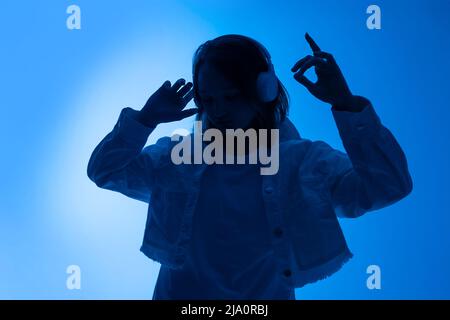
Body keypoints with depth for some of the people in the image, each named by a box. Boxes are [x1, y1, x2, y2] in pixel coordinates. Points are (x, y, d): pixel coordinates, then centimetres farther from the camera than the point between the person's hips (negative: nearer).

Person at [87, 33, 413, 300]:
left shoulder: (304, 162, -2)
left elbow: (388, 186, -11)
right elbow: (104, 171, 7)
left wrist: (346, 104, -20)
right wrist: (146, 119, -7)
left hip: (267, 293, -1)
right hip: (180, 292, 2)